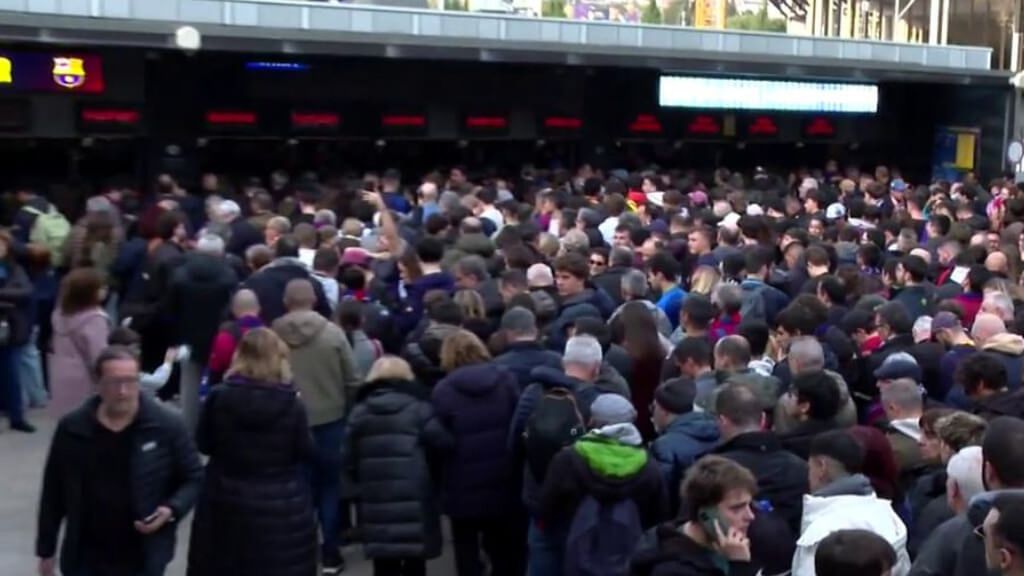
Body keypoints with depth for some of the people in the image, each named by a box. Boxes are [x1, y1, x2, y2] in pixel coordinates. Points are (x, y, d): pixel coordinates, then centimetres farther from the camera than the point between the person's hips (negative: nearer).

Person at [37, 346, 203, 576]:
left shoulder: (167, 426, -11)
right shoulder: (72, 428, -5)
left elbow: (194, 478, -1)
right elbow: (53, 493, 5)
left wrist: (172, 509, -20)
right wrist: (46, 549, 8)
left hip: (143, 557, -1)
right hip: (87, 557, 2)